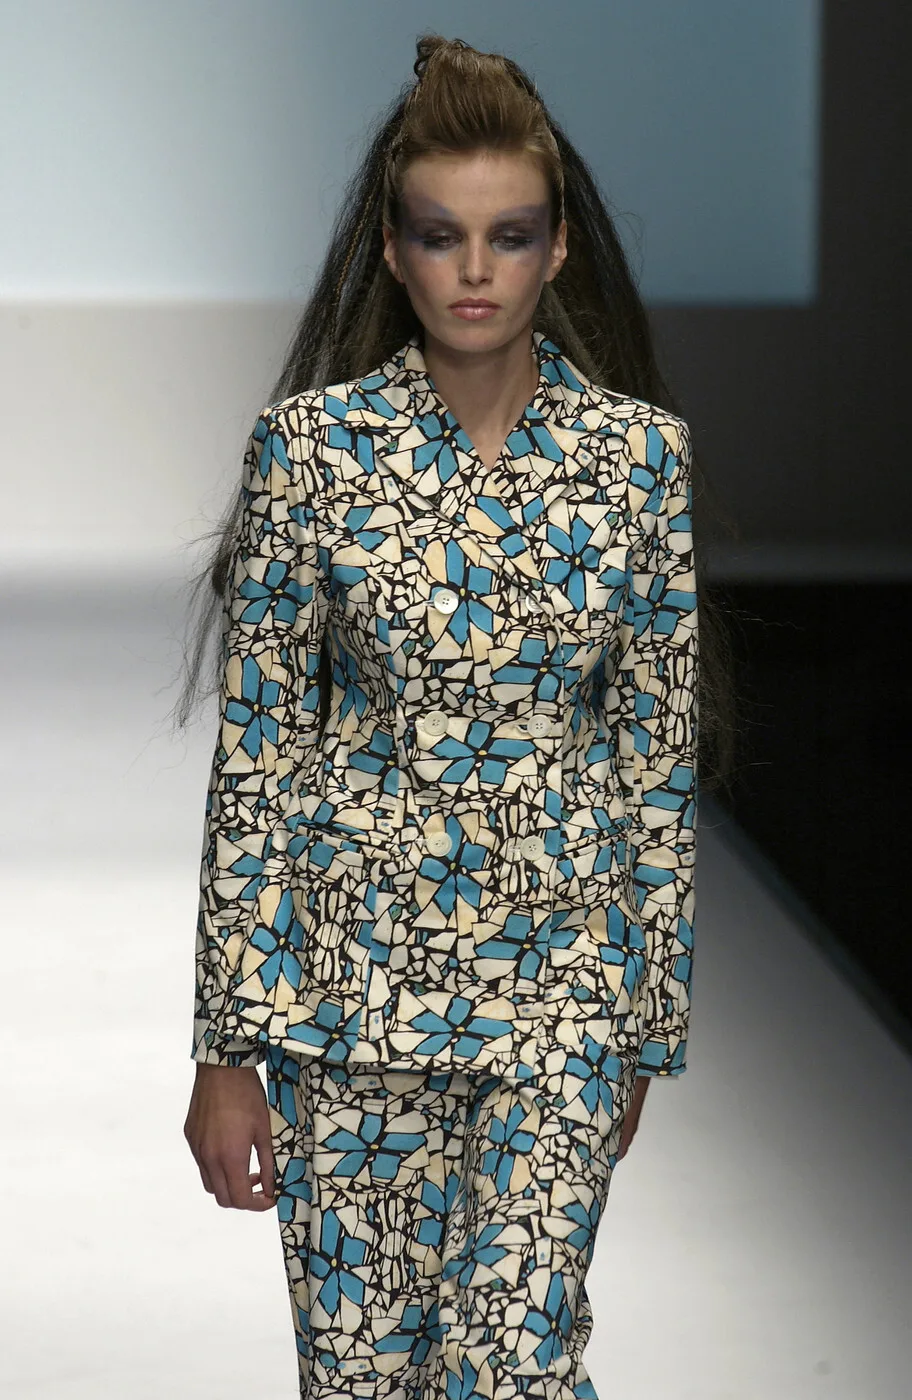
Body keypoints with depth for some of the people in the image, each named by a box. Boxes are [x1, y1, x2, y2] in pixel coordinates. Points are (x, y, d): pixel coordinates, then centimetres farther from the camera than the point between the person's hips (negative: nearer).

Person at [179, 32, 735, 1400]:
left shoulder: (642, 453, -2)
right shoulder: (312, 442, -5)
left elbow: (657, 748, 4)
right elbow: (257, 748, -4)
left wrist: (650, 1025, 6)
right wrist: (227, 1043, -5)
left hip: (562, 967, 0)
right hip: (354, 962, 0)